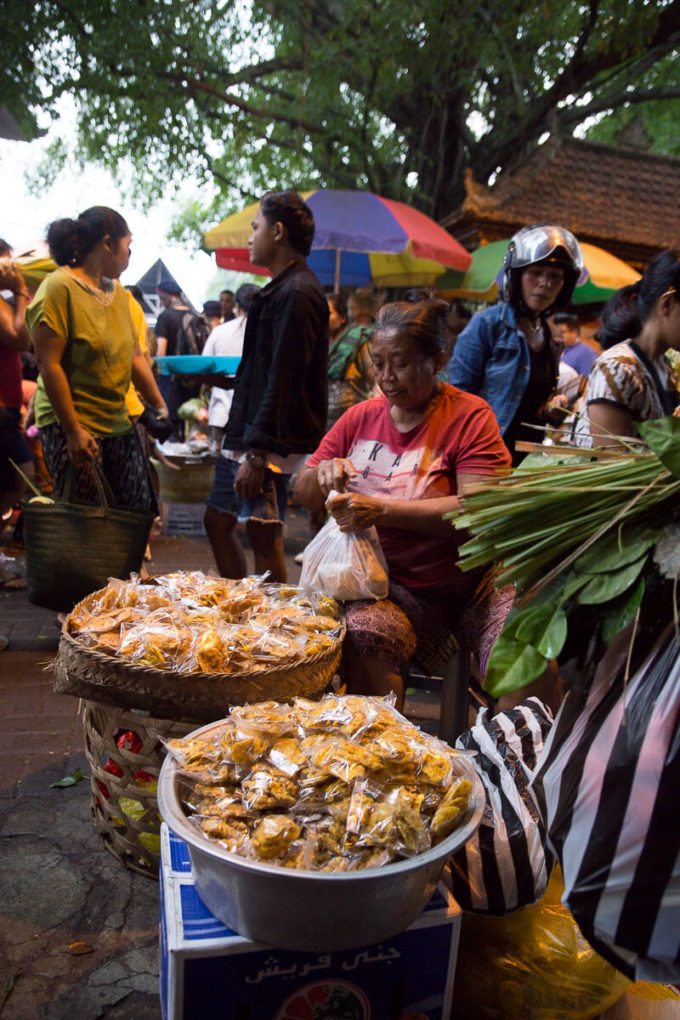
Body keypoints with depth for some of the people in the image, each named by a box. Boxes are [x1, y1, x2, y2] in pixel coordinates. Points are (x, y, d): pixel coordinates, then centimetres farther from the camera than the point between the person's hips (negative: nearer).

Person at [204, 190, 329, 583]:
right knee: (218, 521, 16)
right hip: (247, 436, 11)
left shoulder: (296, 293, -15)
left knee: (263, 536, -5)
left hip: (272, 443, -11)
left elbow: (283, 383, -21)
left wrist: (257, 454, -23)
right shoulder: (281, 289, 18)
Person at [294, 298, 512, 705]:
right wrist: (323, 473, -8)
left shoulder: (469, 416, -2)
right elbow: (302, 494, 17)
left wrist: (381, 510, -23)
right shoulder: (360, 417, 13)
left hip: (442, 585, -4)